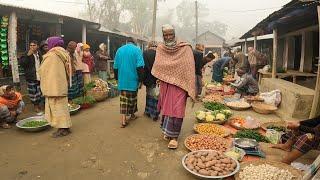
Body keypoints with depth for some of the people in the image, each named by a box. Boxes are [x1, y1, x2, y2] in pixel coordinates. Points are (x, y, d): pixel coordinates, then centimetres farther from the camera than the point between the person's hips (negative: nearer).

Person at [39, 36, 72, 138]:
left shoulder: (51, 55, -13)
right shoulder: (64, 54, 10)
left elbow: (43, 70, -8)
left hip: (54, 85, -8)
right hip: (62, 84, 8)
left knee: (56, 106, -2)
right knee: (62, 105, 14)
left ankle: (62, 129, 1)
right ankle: (65, 126, 20)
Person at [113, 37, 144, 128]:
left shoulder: (119, 50, 9)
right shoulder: (137, 50, -4)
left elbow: (115, 66, 12)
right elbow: (140, 66, -13)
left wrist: (117, 78, 20)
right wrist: (141, 79, -8)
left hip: (122, 80, 3)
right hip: (133, 79, -3)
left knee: (123, 99, 3)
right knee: (132, 98, 14)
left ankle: (123, 120, -2)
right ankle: (132, 115, 31)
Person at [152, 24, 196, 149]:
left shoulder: (185, 48, -4)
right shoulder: (160, 48, 7)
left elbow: (189, 68, -8)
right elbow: (158, 66, 8)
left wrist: (190, 88, -12)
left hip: (179, 84, -3)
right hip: (165, 84, 4)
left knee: (176, 109, -6)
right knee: (166, 107, 11)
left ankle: (174, 136, 3)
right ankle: (168, 131, 29)